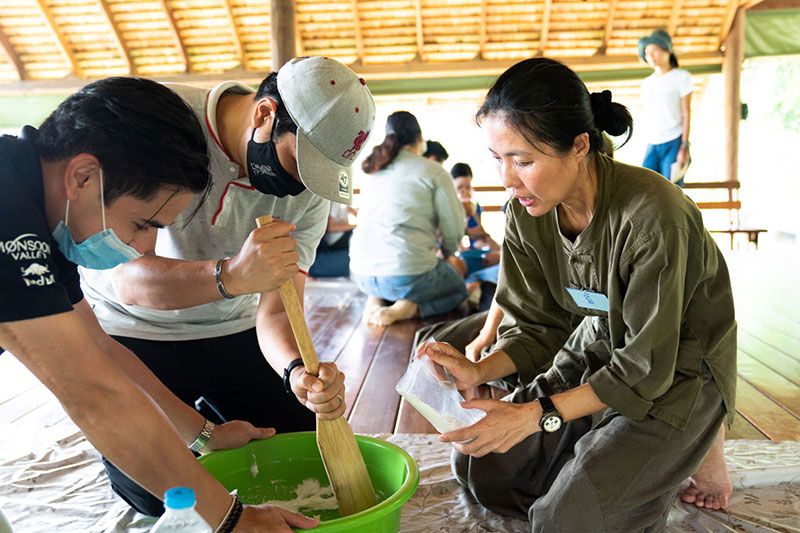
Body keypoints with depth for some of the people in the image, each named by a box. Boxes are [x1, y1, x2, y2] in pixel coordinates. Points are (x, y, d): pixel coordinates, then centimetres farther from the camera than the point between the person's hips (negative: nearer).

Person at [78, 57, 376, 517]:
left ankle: (209, 420, 30)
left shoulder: (310, 189, -15)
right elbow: (127, 279, -31)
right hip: (131, 329, -3)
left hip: (230, 331, 4)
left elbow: (276, 310, -17)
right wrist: (230, 276, -50)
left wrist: (299, 370, -39)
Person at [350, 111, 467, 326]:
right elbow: (455, 227, -3)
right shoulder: (433, 171, -2)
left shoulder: (373, 172, 13)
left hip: (361, 274, 5)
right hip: (406, 275, -5)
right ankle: (403, 309, -4)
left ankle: (374, 301, 5)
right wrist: (447, 253, 20)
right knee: (459, 288, 23)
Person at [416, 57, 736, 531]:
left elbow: (646, 367, -26)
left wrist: (538, 415, -30)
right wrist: (480, 371, -24)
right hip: (600, 351, 6)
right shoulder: (526, 214, -13)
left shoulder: (652, 216, -33)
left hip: (677, 371, -6)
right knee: (479, 468, 3)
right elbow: (537, 326, -5)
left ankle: (689, 452, 9)